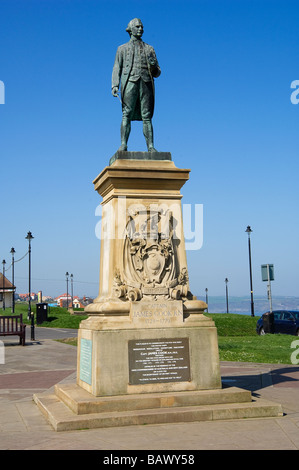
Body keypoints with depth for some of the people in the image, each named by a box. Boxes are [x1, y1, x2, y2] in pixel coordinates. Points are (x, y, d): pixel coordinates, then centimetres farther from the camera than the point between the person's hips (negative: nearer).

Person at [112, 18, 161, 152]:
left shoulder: (149, 49, 23)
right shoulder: (122, 48, 20)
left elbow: (157, 73, 20)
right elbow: (117, 69, 11)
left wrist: (153, 66, -4)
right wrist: (115, 85, -4)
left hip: (146, 83, 2)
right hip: (130, 82, -1)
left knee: (147, 117, -5)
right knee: (127, 115, -12)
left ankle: (150, 146, -9)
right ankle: (123, 145, -17)